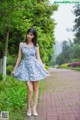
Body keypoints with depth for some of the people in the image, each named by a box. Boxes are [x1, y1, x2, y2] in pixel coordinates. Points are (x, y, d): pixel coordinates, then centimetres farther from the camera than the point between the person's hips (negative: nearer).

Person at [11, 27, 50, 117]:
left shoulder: (36, 45, 3)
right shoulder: (21, 44, 2)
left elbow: (38, 58, 5)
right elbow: (19, 57, 6)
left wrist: (44, 69, 1)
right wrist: (14, 69, 7)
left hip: (35, 66, 1)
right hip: (26, 67, -1)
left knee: (35, 89, 5)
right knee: (30, 90, -10)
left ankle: (34, 108, 16)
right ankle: (28, 108, 10)